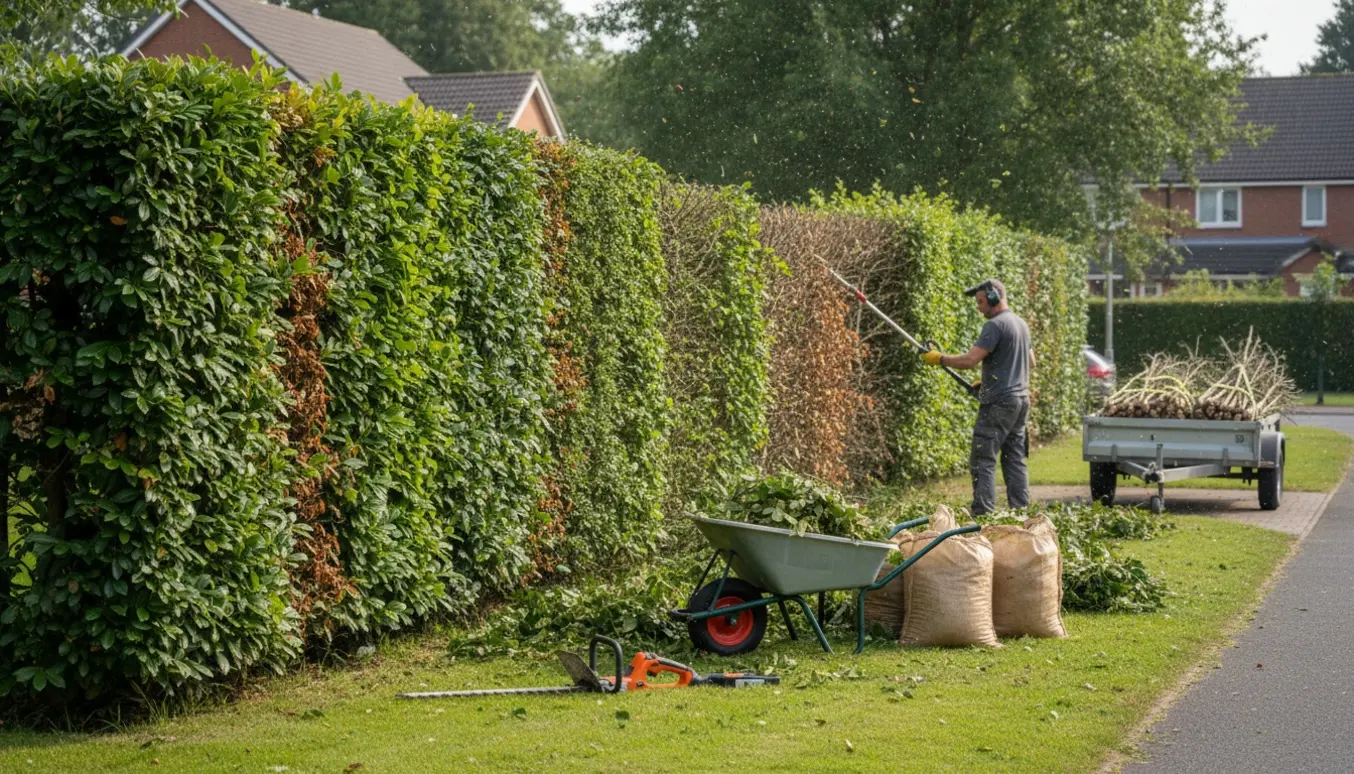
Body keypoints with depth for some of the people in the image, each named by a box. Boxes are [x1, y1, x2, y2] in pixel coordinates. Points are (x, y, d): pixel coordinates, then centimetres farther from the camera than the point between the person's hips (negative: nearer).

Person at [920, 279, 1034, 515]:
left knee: (982, 460, -7)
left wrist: (940, 359, -9)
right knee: (1015, 458, 12)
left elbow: (971, 360, -21)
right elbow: (1030, 363, 26)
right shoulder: (1021, 324, 16)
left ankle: (983, 514, -13)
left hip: (999, 403, -9)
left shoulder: (995, 325, -14)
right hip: (1021, 399, 9)